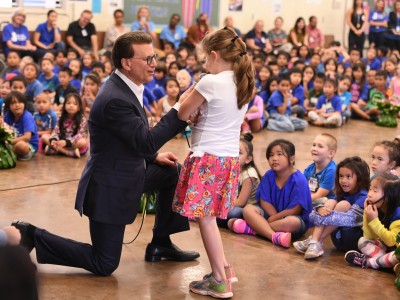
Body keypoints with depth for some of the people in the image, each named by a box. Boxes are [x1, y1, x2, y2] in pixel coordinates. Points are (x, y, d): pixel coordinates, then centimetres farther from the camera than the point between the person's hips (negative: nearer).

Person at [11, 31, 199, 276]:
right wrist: (182, 111, -29)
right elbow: (146, 141, -29)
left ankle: (160, 244, 24)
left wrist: (154, 157, 9)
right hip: (110, 189, -9)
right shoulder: (114, 99, -28)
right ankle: (31, 236, 8)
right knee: (104, 266, -1)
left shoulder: (125, 87, 2)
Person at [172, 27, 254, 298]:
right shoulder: (244, 83, 8)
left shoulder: (210, 82, -16)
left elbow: (183, 114, -6)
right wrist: (200, 105, 3)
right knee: (209, 216, 20)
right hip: (231, 158, 8)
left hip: (208, 158, -8)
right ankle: (224, 268, 24)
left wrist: (189, 94, 9)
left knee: (205, 217, 0)